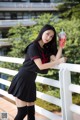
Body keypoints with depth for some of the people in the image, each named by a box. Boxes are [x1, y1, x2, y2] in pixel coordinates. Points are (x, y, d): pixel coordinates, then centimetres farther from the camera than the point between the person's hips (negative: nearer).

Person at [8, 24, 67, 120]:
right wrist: (59, 61, -15)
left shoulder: (46, 49, 12)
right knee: (22, 112, -6)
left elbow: (55, 59, -2)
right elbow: (40, 66, -19)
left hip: (30, 81, 8)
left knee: (31, 111, 9)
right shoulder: (33, 47, -13)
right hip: (22, 80, -8)